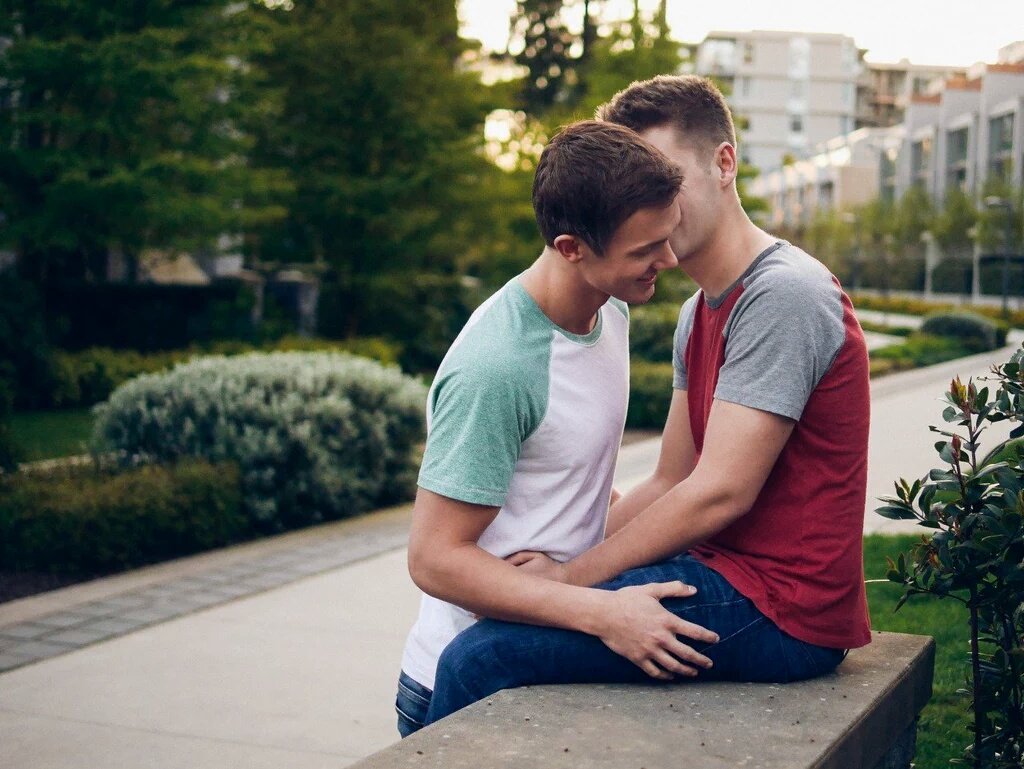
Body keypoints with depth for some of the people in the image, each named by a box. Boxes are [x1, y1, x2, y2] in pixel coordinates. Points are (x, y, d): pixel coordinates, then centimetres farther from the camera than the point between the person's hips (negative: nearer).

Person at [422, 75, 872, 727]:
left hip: (777, 612, -10)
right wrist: (558, 558, 2)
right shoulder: (700, 312, 15)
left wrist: (573, 575, -12)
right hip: (732, 571, 10)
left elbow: (718, 493, -20)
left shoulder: (783, 295, -16)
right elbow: (668, 484, 15)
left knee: (480, 658, -19)